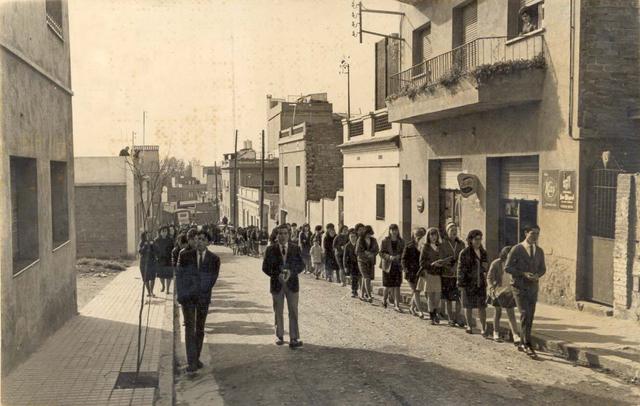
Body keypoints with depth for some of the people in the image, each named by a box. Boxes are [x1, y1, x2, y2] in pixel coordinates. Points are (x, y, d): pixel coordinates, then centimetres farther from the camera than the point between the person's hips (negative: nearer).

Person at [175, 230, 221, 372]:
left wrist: (197, 291, -8)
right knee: (190, 328, -5)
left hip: (203, 297, 1)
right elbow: (179, 275, 0)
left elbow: (212, 279, -2)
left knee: (200, 328, 10)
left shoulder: (214, 259, -2)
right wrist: (180, 295, -7)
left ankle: (196, 358, 24)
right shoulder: (185, 255, -2)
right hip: (187, 297, -1)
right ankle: (192, 362, -4)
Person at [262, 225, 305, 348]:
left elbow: (301, 265, 1)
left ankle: (294, 338, -2)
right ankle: (279, 336, 24)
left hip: (292, 283, 0)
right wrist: (277, 275, -16)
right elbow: (265, 267, -1)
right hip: (277, 284, 0)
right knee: (278, 312, 11)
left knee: (293, 311, -3)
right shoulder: (271, 249, 0)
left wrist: (291, 272, -17)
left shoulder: (295, 248, 2)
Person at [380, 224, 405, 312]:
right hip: (388, 265, -2)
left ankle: (397, 305, -2)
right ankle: (384, 298, 33)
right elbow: (381, 253, -5)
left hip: (398, 265, 2)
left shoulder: (401, 242, 6)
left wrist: (399, 256, -10)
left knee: (397, 286, -3)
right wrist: (389, 257, -21)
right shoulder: (385, 241, -3)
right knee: (388, 285, 4)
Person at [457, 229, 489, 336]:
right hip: (469, 283, -3)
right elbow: (461, 269, -8)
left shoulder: (483, 252, 8)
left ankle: (483, 329, 0)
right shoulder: (465, 253, -7)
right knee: (469, 306, 8)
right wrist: (460, 284, -10)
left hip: (481, 283, 4)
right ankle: (469, 325, 24)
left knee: (482, 306, -2)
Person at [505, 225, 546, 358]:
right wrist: (523, 274, -20)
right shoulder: (516, 249, -8)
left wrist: (537, 275, -9)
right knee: (525, 314, -16)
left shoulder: (539, 251, 7)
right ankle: (528, 345, -14)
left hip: (533, 287, 5)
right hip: (520, 287, -5)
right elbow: (507, 268, -8)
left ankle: (523, 344, 20)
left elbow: (542, 268, 15)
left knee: (530, 317, 8)